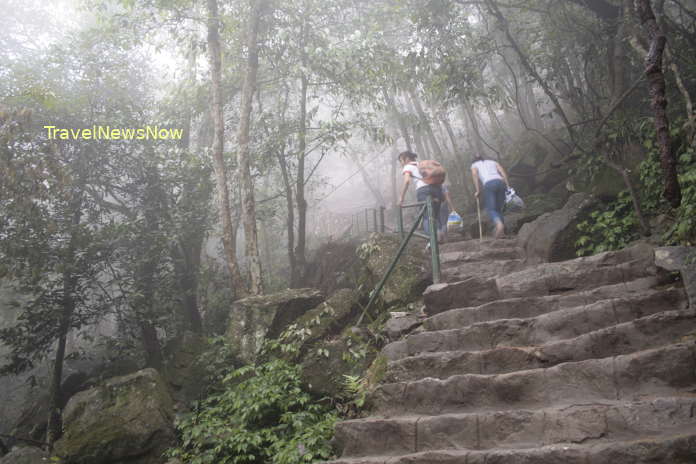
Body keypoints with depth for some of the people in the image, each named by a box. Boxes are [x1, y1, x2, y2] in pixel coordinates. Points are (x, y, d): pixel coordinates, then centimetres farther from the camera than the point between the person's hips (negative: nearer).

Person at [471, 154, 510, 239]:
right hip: (500, 182, 4)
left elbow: (475, 175, 2)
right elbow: (503, 172, 14)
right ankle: (501, 232, -2)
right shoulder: (493, 162, 33)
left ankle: (499, 224, -37)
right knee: (498, 209, 13)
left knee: (490, 209, -6)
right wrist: (508, 186, 6)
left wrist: (477, 191, -1)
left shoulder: (474, 165, 25)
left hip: (489, 184, -4)